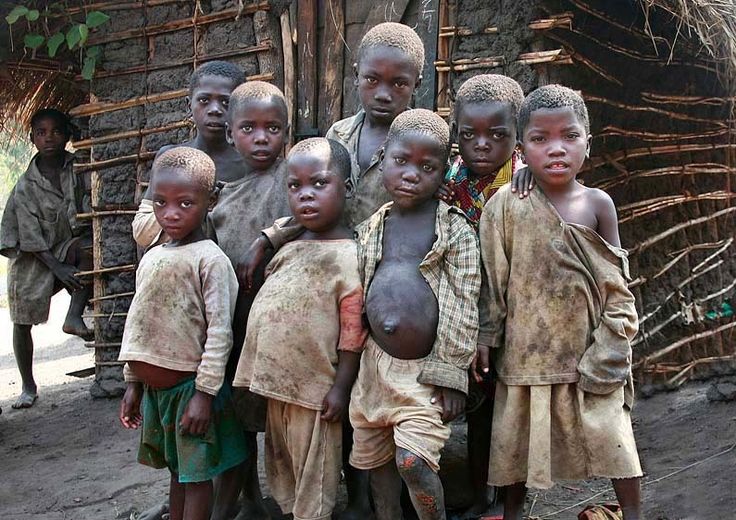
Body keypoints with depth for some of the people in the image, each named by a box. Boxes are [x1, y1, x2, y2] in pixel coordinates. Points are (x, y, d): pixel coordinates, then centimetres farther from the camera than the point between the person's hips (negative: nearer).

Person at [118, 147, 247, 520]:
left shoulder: (210, 259, -14)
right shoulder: (152, 258, 9)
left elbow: (219, 332, -17)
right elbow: (140, 326, 15)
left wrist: (205, 393, -19)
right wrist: (133, 384, 14)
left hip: (189, 387, -7)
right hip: (156, 388, 7)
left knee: (195, 476, 2)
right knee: (177, 472, 17)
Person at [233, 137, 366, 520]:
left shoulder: (350, 256, -15)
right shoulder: (290, 249, 8)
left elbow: (354, 331, -16)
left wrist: (341, 388, -17)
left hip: (314, 390, -8)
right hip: (276, 384, 8)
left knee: (313, 486, 6)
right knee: (282, 472, 22)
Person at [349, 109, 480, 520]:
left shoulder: (455, 231, -6)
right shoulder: (370, 230, 7)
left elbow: (463, 309, -9)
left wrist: (452, 375, -11)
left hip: (427, 368, -5)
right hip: (377, 363, 5)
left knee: (413, 461, -16)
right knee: (377, 461, 13)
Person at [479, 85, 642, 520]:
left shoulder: (598, 204, -4)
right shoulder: (507, 206, -8)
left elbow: (616, 286, -1)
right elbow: (492, 282, -2)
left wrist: (607, 353, -7)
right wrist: (486, 345, 0)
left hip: (588, 354, 0)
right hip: (526, 355, 0)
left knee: (615, 438, 5)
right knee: (518, 442, 12)